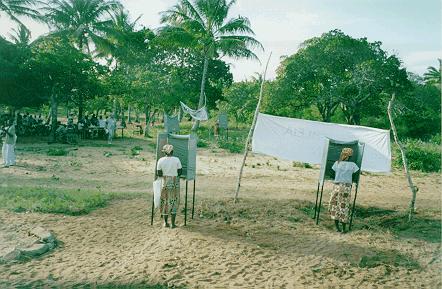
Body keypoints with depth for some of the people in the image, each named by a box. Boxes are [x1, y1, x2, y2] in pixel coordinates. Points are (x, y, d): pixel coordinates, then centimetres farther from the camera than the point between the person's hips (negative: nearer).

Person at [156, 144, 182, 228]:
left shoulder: (160, 160, -6)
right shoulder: (176, 160, -9)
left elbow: (159, 174, -4)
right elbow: (180, 172, -5)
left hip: (165, 183, 1)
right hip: (175, 183, -1)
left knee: (165, 201, 14)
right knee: (174, 202, 9)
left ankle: (165, 222, 21)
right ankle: (173, 223, 9)